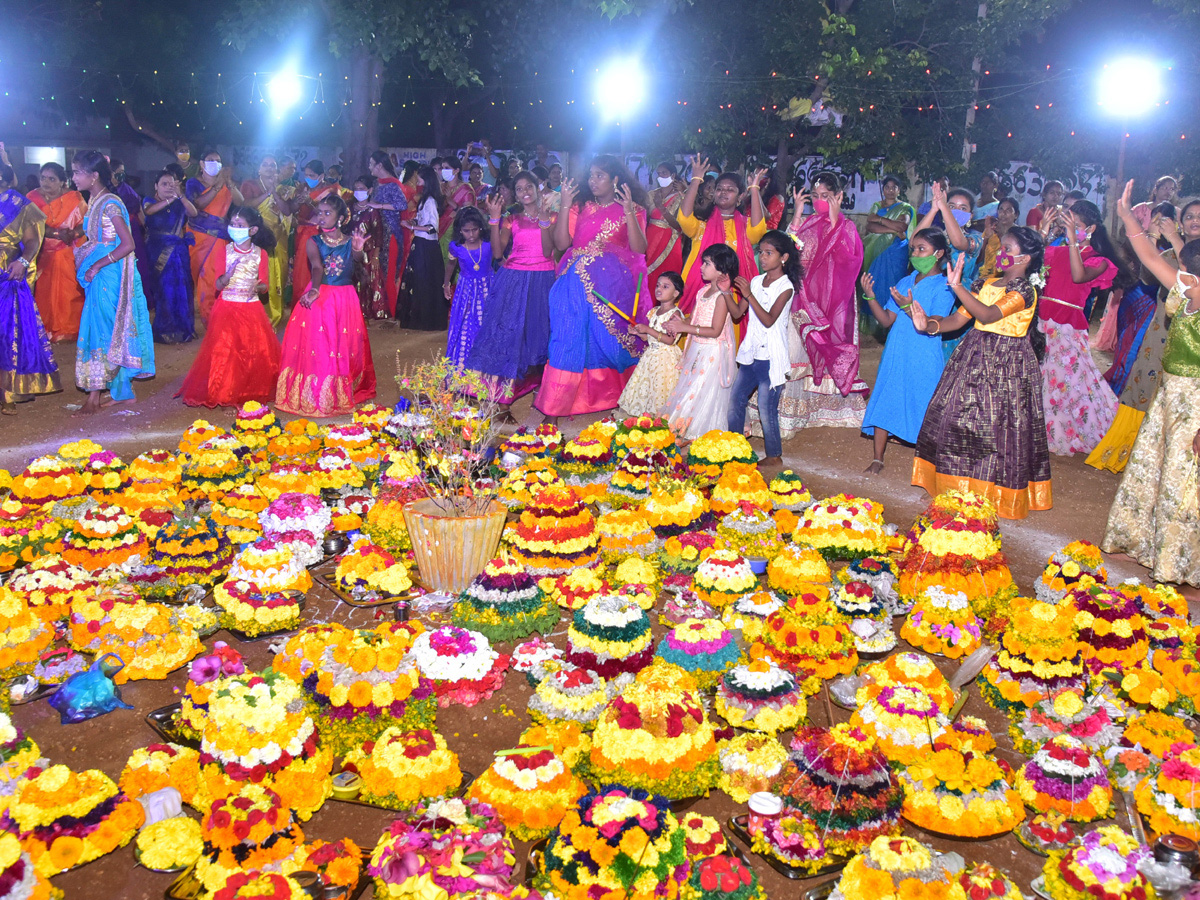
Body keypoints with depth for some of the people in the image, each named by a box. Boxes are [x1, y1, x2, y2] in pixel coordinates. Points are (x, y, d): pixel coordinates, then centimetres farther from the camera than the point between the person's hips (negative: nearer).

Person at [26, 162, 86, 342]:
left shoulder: (74, 198, -1)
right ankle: (49, 329, 11)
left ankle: (71, 328, 13)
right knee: (44, 294, 0)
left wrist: (72, 234, -23)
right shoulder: (33, 198, 3)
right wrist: (58, 233, -19)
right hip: (43, 257, 1)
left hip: (70, 257, -1)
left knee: (71, 293, 0)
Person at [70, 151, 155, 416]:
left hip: (109, 275, -9)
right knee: (114, 333, 12)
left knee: (101, 332, -6)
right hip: (99, 275, 9)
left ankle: (93, 398, -1)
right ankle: (122, 392, 20)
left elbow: (128, 244, -20)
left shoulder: (110, 204, -15)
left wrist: (97, 266, -18)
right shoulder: (94, 201, 11)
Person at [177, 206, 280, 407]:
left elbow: (265, 286, 3)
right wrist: (229, 272, -22)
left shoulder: (260, 253, 3)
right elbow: (218, 285, -2)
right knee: (224, 351, -7)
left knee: (256, 351, -5)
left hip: (251, 308, 0)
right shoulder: (225, 250, 3)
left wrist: (258, 287, -20)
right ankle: (224, 392, 4)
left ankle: (254, 391, 11)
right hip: (227, 308, 0)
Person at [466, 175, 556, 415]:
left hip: (542, 281, -1)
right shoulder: (511, 219, 9)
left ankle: (537, 385, 15)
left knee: (537, 332, 2)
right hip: (514, 281, 1)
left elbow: (548, 251, -9)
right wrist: (494, 219, -8)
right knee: (508, 330, -5)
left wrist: (543, 219, -16)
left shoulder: (551, 217, 5)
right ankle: (501, 397, -4)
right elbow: (497, 253, -4)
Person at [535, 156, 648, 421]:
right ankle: (556, 406, -4)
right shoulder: (580, 206, 13)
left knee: (612, 338, 1)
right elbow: (561, 243, 2)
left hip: (615, 284, -1)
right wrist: (565, 205, -3)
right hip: (579, 282, 1)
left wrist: (628, 212, -14)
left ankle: (609, 396, 16)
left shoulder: (634, 209, 8)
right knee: (573, 336, -5)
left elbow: (639, 249, -6)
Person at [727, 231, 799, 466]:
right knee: (735, 402, 12)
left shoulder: (785, 286, -11)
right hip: (751, 354, 7)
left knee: (767, 409, -2)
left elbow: (769, 320, -20)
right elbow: (738, 312, 7)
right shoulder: (756, 281, 8)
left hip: (770, 357, -7)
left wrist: (749, 295, -27)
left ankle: (774, 456, 13)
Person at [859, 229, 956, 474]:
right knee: (883, 402, 6)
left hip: (924, 360, -5)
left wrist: (909, 307, -28)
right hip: (895, 355, 5)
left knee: (923, 408, 1)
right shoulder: (905, 282, 11)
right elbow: (887, 320, 6)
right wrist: (871, 297, -7)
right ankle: (878, 459, 16)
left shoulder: (943, 287, -7)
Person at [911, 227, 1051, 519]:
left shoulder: (1025, 291, -12)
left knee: (996, 425, -4)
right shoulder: (986, 284, 11)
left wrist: (956, 287, -37)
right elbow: (958, 318, 5)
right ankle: (961, 487, 20)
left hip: (1006, 363, -7)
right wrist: (929, 325, -14)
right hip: (974, 355, 7)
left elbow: (989, 315, -28)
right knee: (956, 417, 7)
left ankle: (994, 494, 10)